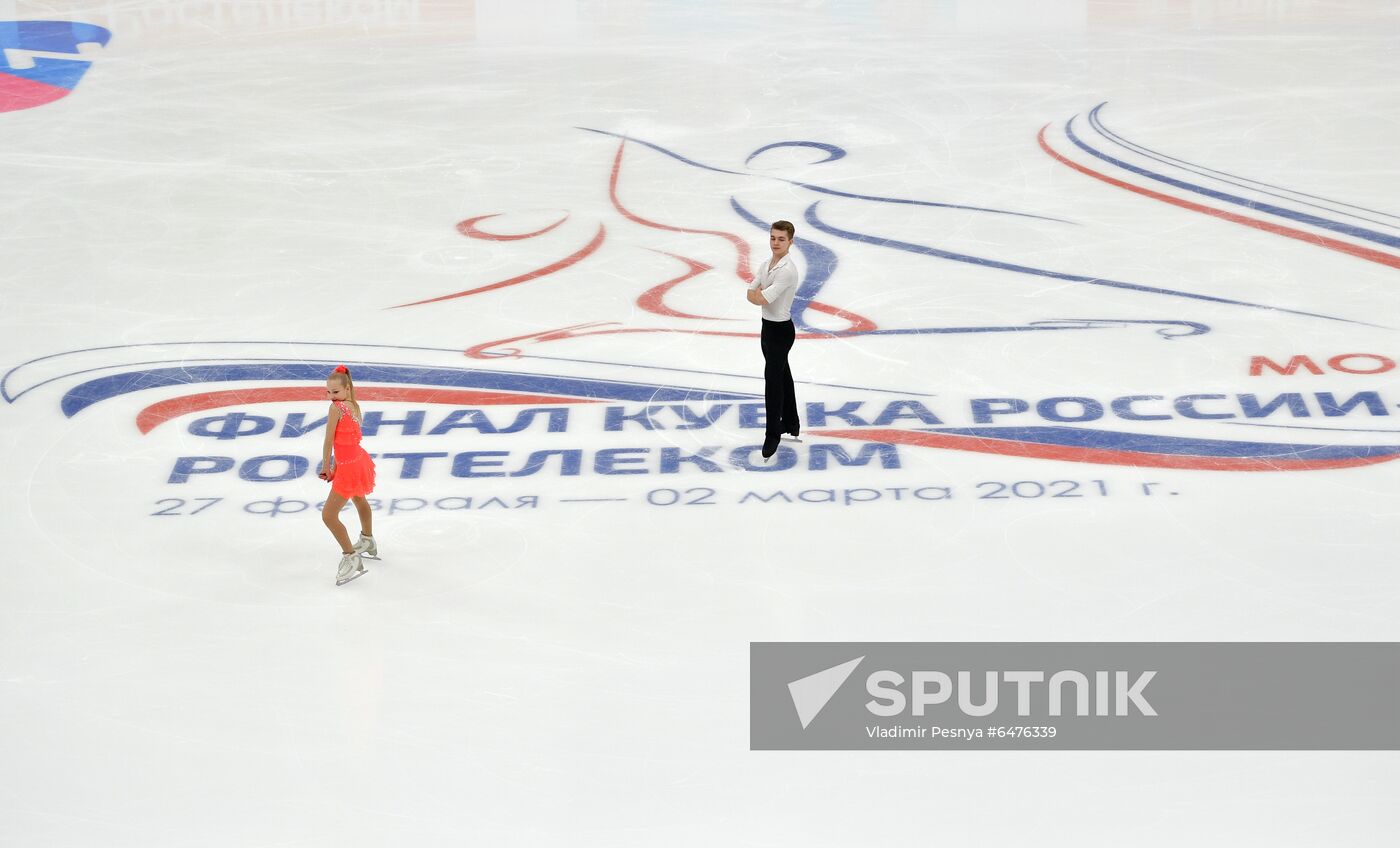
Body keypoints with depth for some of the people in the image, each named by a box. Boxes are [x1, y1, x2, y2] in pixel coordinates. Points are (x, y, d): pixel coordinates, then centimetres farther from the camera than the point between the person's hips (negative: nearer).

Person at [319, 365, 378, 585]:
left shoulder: (337, 408, -23)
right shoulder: (354, 406, 1)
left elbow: (329, 440, -19)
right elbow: (344, 440, 4)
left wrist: (325, 467, -7)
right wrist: (335, 466, 5)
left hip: (349, 468, -10)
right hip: (358, 460, 10)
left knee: (328, 515, -7)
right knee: (359, 500, 33)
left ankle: (351, 558, -3)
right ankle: (368, 543, 56)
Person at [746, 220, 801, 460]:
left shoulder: (788, 270, -24)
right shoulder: (767, 265, 4)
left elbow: (761, 299, -26)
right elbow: (751, 295, 2)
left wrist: (759, 292, -6)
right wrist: (760, 291, -17)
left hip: (781, 330, -9)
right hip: (768, 326, 9)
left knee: (773, 378, -3)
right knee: (782, 376, 19)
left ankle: (773, 434, 8)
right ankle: (790, 425, 33)